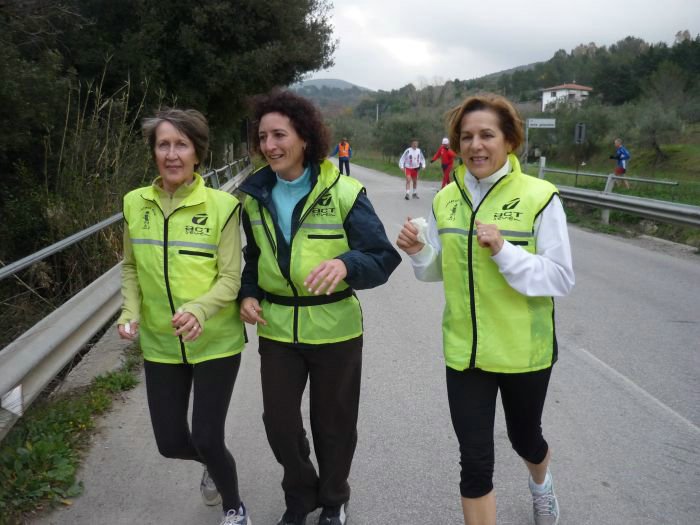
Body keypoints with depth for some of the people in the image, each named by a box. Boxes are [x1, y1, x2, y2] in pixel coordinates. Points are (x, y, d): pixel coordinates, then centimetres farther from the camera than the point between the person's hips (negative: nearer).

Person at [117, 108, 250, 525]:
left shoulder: (222, 205, -15)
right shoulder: (135, 204, -2)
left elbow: (230, 278, -14)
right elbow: (131, 268, 9)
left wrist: (198, 310, -32)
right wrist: (131, 312, -7)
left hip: (215, 342, -4)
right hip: (159, 344, 4)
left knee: (206, 439, -2)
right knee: (170, 442, 11)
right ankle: (214, 465, 48)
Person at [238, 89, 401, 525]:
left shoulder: (344, 193, -14)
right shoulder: (255, 195, 1)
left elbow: (383, 257, -14)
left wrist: (346, 264, -34)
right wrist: (248, 293, -3)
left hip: (334, 328, -3)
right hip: (276, 328, 3)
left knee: (333, 423, 13)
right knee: (279, 421, 9)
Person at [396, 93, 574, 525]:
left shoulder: (540, 198, -15)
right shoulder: (446, 199, -1)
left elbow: (562, 279, -16)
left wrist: (503, 251, -29)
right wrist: (419, 252, -12)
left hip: (523, 350, -2)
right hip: (465, 351, 2)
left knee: (524, 438, 24)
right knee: (475, 461, 4)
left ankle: (541, 483, 60)